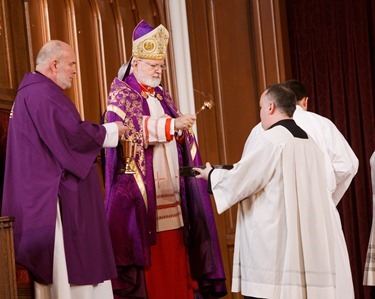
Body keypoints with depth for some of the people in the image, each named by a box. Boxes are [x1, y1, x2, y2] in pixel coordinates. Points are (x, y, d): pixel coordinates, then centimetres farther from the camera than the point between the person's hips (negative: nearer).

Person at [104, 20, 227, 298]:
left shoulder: (161, 95, 19)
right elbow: (131, 127, -18)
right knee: (150, 254, -8)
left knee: (174, 251, 4)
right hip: (141, 186, -6)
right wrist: (172, 123, -26)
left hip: (170, 185, 6)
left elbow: (177, 136, 19)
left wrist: (183, 129, -3)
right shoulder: (121, 92, -1)